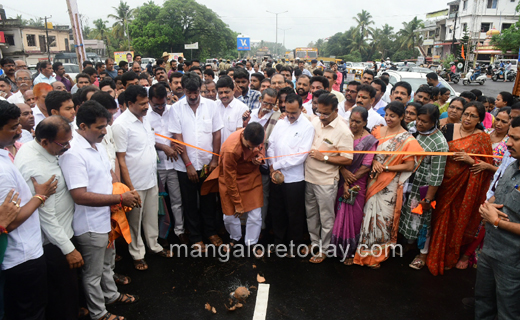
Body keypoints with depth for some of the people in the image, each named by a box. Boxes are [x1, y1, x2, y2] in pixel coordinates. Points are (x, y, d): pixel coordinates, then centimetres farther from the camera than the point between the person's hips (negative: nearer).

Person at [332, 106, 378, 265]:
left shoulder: (369, 141, -9)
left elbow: (365, 167, -11)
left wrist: (349, 183, -12)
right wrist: (343, 171, -17)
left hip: (357, 183, -3)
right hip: (342, 181, 3)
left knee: (353, 216, 6)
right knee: (340, 214, 10)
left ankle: (351, 252, 24)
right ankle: (340, 247, 30)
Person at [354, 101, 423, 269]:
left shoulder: (407, 140, -9)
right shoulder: (378, 131, 4)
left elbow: (410, 166, -11)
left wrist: (385, 167, -15)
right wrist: (374, 162, -11)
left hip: (390, 185, -4)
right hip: (374, 181, 4)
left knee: (383, 217, 5)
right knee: (369, 215, 10)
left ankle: (378, 255, 26)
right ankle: (366, 252, 28)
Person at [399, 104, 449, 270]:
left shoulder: (440, 143, -20)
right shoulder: (413, 129, -2)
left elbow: (437, 175, -17)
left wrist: (428, 199, -15)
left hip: (423, 188, -6)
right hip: (407, 183, 6)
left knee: (422, 219, 9)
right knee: (406, 214, 18)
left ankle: (423, 253, 30)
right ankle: (408, 242, 42)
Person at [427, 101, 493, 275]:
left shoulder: (482, 138, -6)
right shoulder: (449, 128, 0)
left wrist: (470, 160, -19)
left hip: (465, 186, -2)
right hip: (444, 182, 2)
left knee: (458, 220, 10)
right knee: (440, 217, 11)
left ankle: (449, 258, 32)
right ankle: (434, 254, 32)